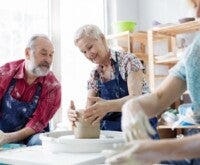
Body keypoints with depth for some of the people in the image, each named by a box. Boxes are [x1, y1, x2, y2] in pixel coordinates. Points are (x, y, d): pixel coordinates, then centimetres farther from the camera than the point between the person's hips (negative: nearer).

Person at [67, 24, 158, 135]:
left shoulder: (127, 60, -5)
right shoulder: (94, 75, 10)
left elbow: (136, 98, -19)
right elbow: (89, 112, 1)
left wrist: (107, 106, -38)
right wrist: (75, 114, -22)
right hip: (110, 132, 7)